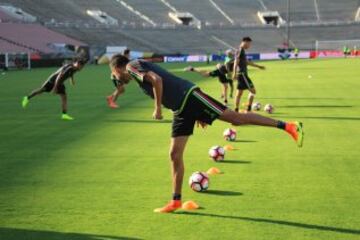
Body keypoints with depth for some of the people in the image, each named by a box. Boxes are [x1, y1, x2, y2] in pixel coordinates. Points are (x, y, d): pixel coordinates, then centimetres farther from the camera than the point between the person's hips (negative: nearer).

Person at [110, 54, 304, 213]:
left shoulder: (132, 65, -1)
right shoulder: (140, 70, 26)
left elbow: (157, 80, -20)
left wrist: (157, 108, -11)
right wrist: (196, 115, 24)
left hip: (189, 97, -10)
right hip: (181, 110, 10)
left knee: (235, 118, -13)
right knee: (175, 154, 7)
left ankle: (288, 126, -10)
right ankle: (176, 201, 13)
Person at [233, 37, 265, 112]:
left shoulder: (242, 51, 19)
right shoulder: (241, 50, -11)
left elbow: (247, 62, 30)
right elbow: (236, 62, -20)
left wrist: (258, 66, 36)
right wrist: (234, 73, -28)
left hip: (241, 74, 10)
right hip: (242, 74, -10)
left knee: (239, 93, 10)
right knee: (253, 90, -7)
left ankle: (236, 110, 12)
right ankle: (248, 109, -7)